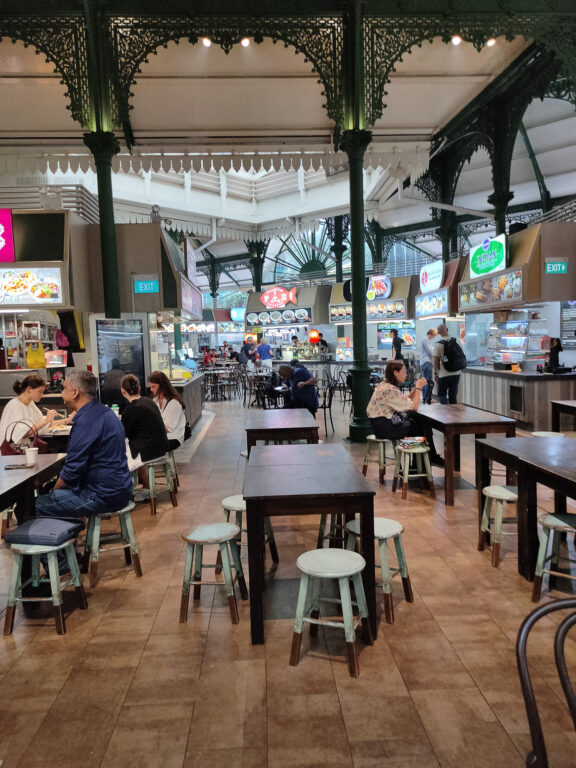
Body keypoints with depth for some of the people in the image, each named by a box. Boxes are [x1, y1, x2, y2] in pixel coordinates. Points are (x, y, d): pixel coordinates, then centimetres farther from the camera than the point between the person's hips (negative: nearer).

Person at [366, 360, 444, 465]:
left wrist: (417, 388, 5)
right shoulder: (390, 390, -22)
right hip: (384, 428, -10)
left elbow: (406, 401, 16)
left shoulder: (385, 385, 9)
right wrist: (418, 388, -7)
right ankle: (432, 458, 19)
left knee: (420, 419, 8)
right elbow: (414, 407, -18)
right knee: (424, 426, -2)